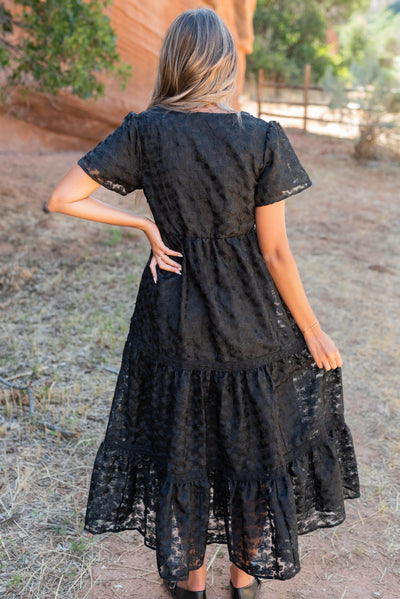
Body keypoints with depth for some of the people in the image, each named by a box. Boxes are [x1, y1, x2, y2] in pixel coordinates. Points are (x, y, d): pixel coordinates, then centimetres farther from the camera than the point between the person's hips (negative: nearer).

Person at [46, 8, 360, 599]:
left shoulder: (144, 131, -8)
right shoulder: (262, 138, -13)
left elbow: (62, 199, -9)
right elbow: (276, 252, -12)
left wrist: (145, 225, -2)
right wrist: (312, 332, -1)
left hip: (173, 320, 2)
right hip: (252, 320, -1)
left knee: (178, 445, 19)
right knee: (252, 444, 19)